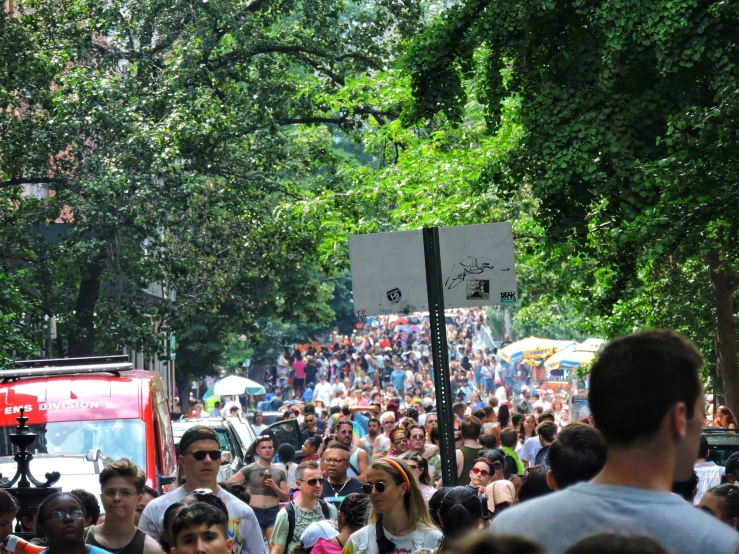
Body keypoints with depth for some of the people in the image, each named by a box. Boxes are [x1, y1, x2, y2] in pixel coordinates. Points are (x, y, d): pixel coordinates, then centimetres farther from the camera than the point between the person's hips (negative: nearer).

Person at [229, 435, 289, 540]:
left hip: (273, 513, 1)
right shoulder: (249, 469, 2)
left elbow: (286, 497, 7)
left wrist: (274, 487, -9)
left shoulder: (280, 472, 8)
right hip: (254, 512, -1)